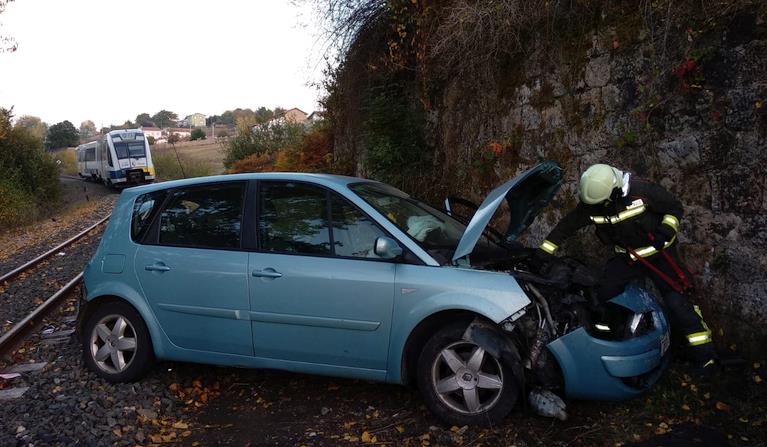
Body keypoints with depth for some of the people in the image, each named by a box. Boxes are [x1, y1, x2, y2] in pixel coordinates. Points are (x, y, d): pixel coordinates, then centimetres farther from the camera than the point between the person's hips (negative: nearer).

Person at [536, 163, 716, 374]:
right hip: (627, 256, 4)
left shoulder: (642, 191, -26)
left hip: (658, 252, -4)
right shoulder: (590, 205, -14)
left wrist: (667, 229, -27)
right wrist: (544, 251, -6)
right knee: (602, 293, -4)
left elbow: (675, 207, -11)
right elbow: (567, 225, -5)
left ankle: (702, 351, 3)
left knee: (675, 300, -9)